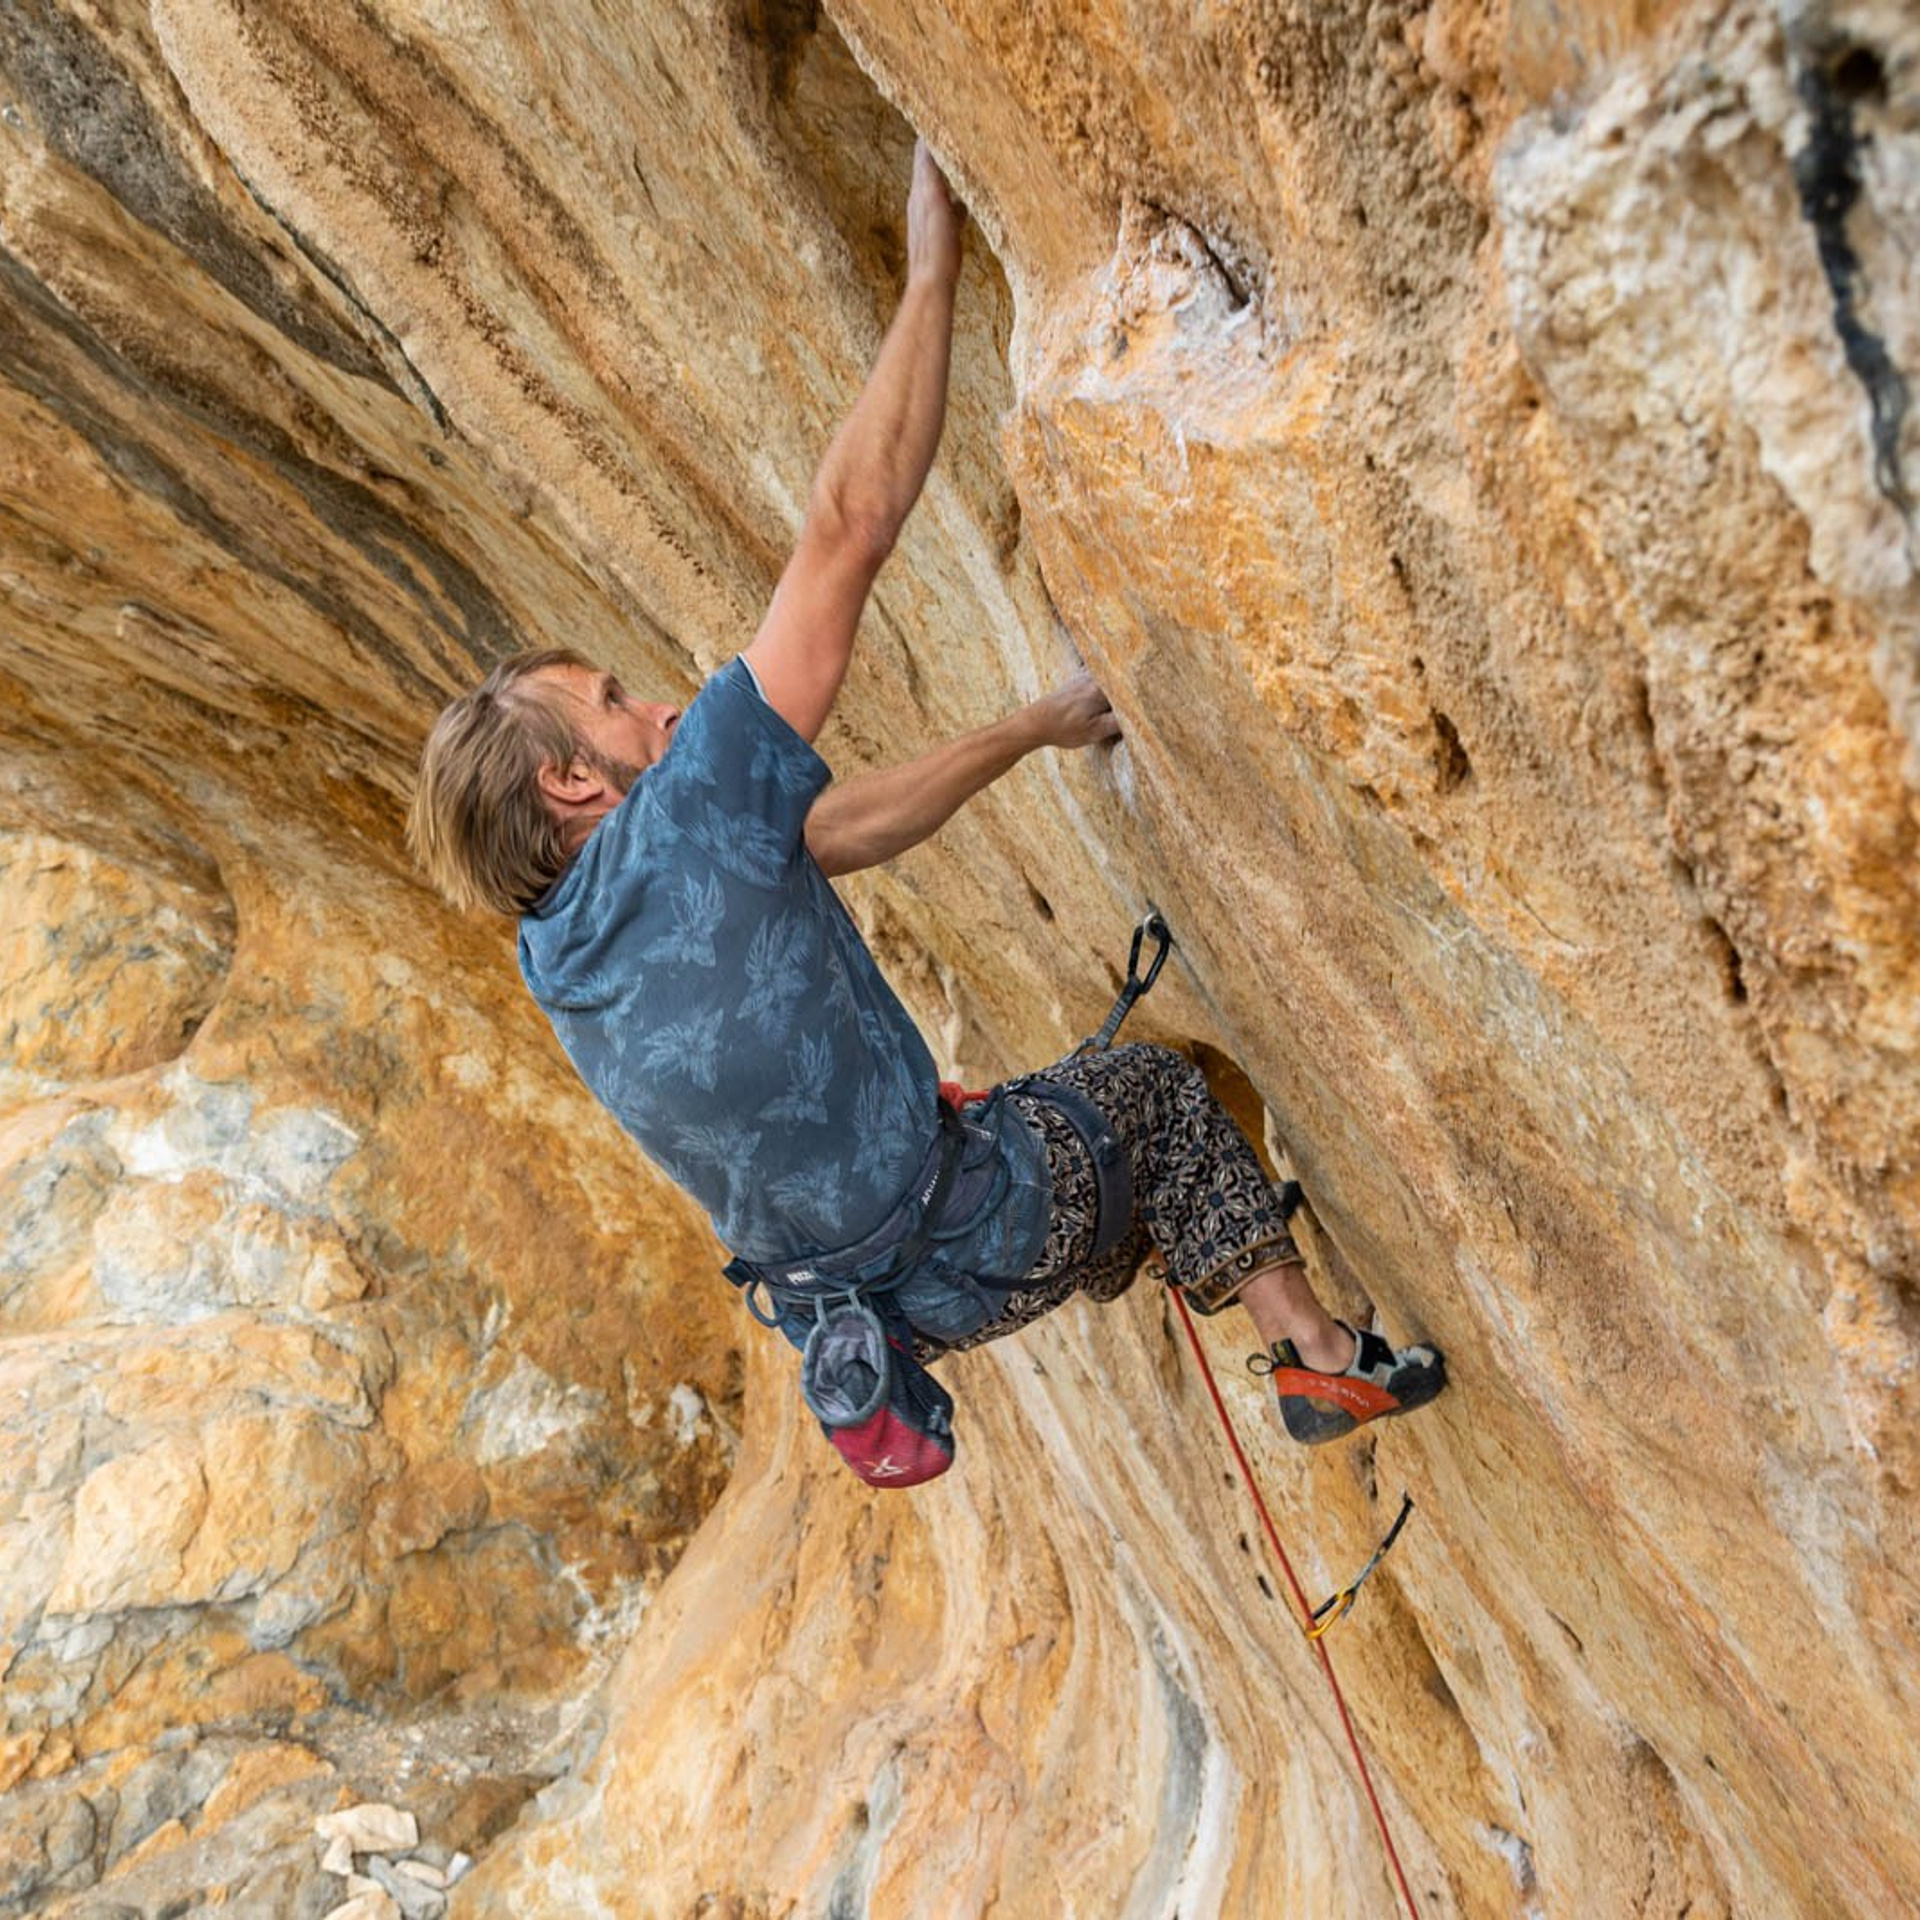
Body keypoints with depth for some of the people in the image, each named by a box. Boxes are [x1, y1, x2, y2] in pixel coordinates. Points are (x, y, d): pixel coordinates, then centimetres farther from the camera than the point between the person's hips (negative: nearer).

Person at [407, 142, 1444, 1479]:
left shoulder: (558, 955, 1)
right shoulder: (684, 822, -24)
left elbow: (839, 832, 9)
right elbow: (846, 530, -26)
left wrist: (1034, 727, 14)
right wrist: (933, 269, -16)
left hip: (852, 1297, 8)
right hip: (972, 1243, -8)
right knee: (1161, 1084, 19)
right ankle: (1321, 1353, 25)